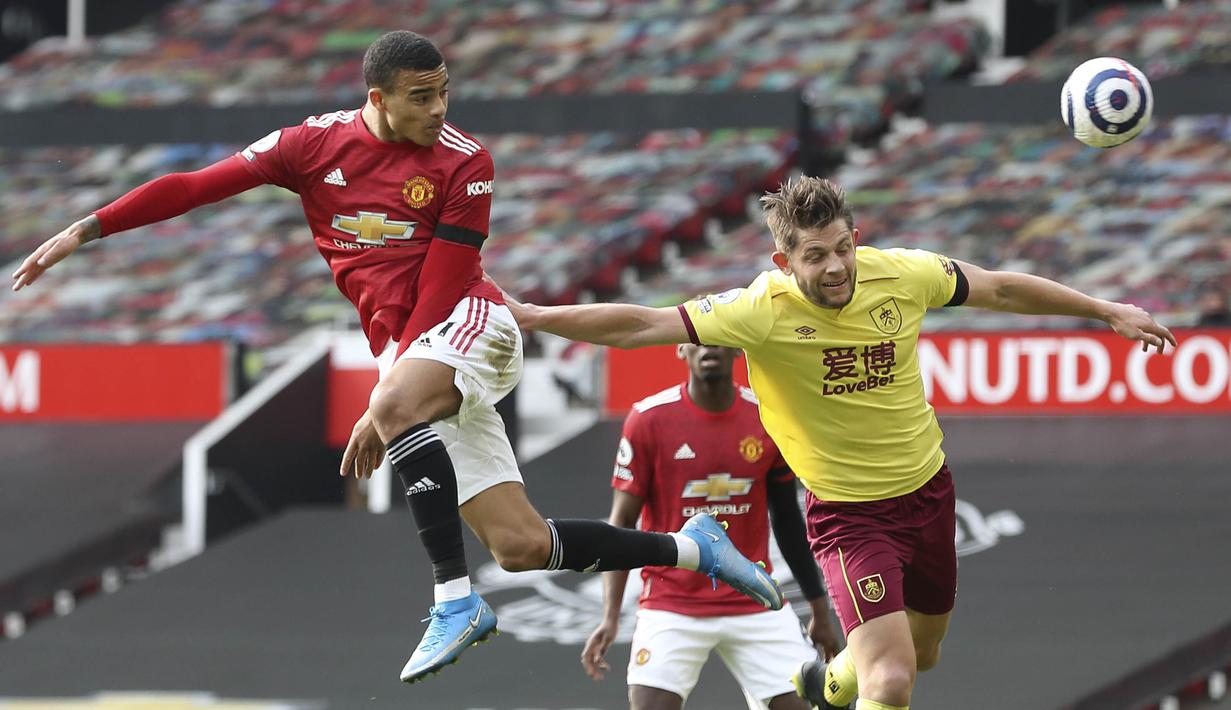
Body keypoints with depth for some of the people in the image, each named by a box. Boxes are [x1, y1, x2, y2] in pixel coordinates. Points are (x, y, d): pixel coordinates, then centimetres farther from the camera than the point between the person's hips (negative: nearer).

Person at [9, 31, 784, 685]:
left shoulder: (464, 163, -5)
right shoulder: (319, 144, 5)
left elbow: (440, 290, -10)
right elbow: (196, 186, 4)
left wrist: (386, 405, -15)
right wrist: (83, 231, 0)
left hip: (472, 327, -4)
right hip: (410, 358, 4)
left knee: (402, 401, -38)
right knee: (522, 546, -4)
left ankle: (456, 600, -36)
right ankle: (691, 547, 14)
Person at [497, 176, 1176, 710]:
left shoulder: (902, 274, -13)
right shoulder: (764, 311, -23)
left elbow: (999, 289, 4)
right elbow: (642, 325, -25)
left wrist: (1106, 310, 13)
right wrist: (529, 317, -33)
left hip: (926, 492, 5)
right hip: (847, 515, -5)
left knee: (922, 651, 25)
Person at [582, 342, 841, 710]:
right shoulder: (650, 419, -7)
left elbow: (788, 522, 12)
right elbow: (621, 523, -4)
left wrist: (819, 609, 14)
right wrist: (610, 617, -13)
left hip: (756, 606, 3)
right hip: (672, 607, -2)